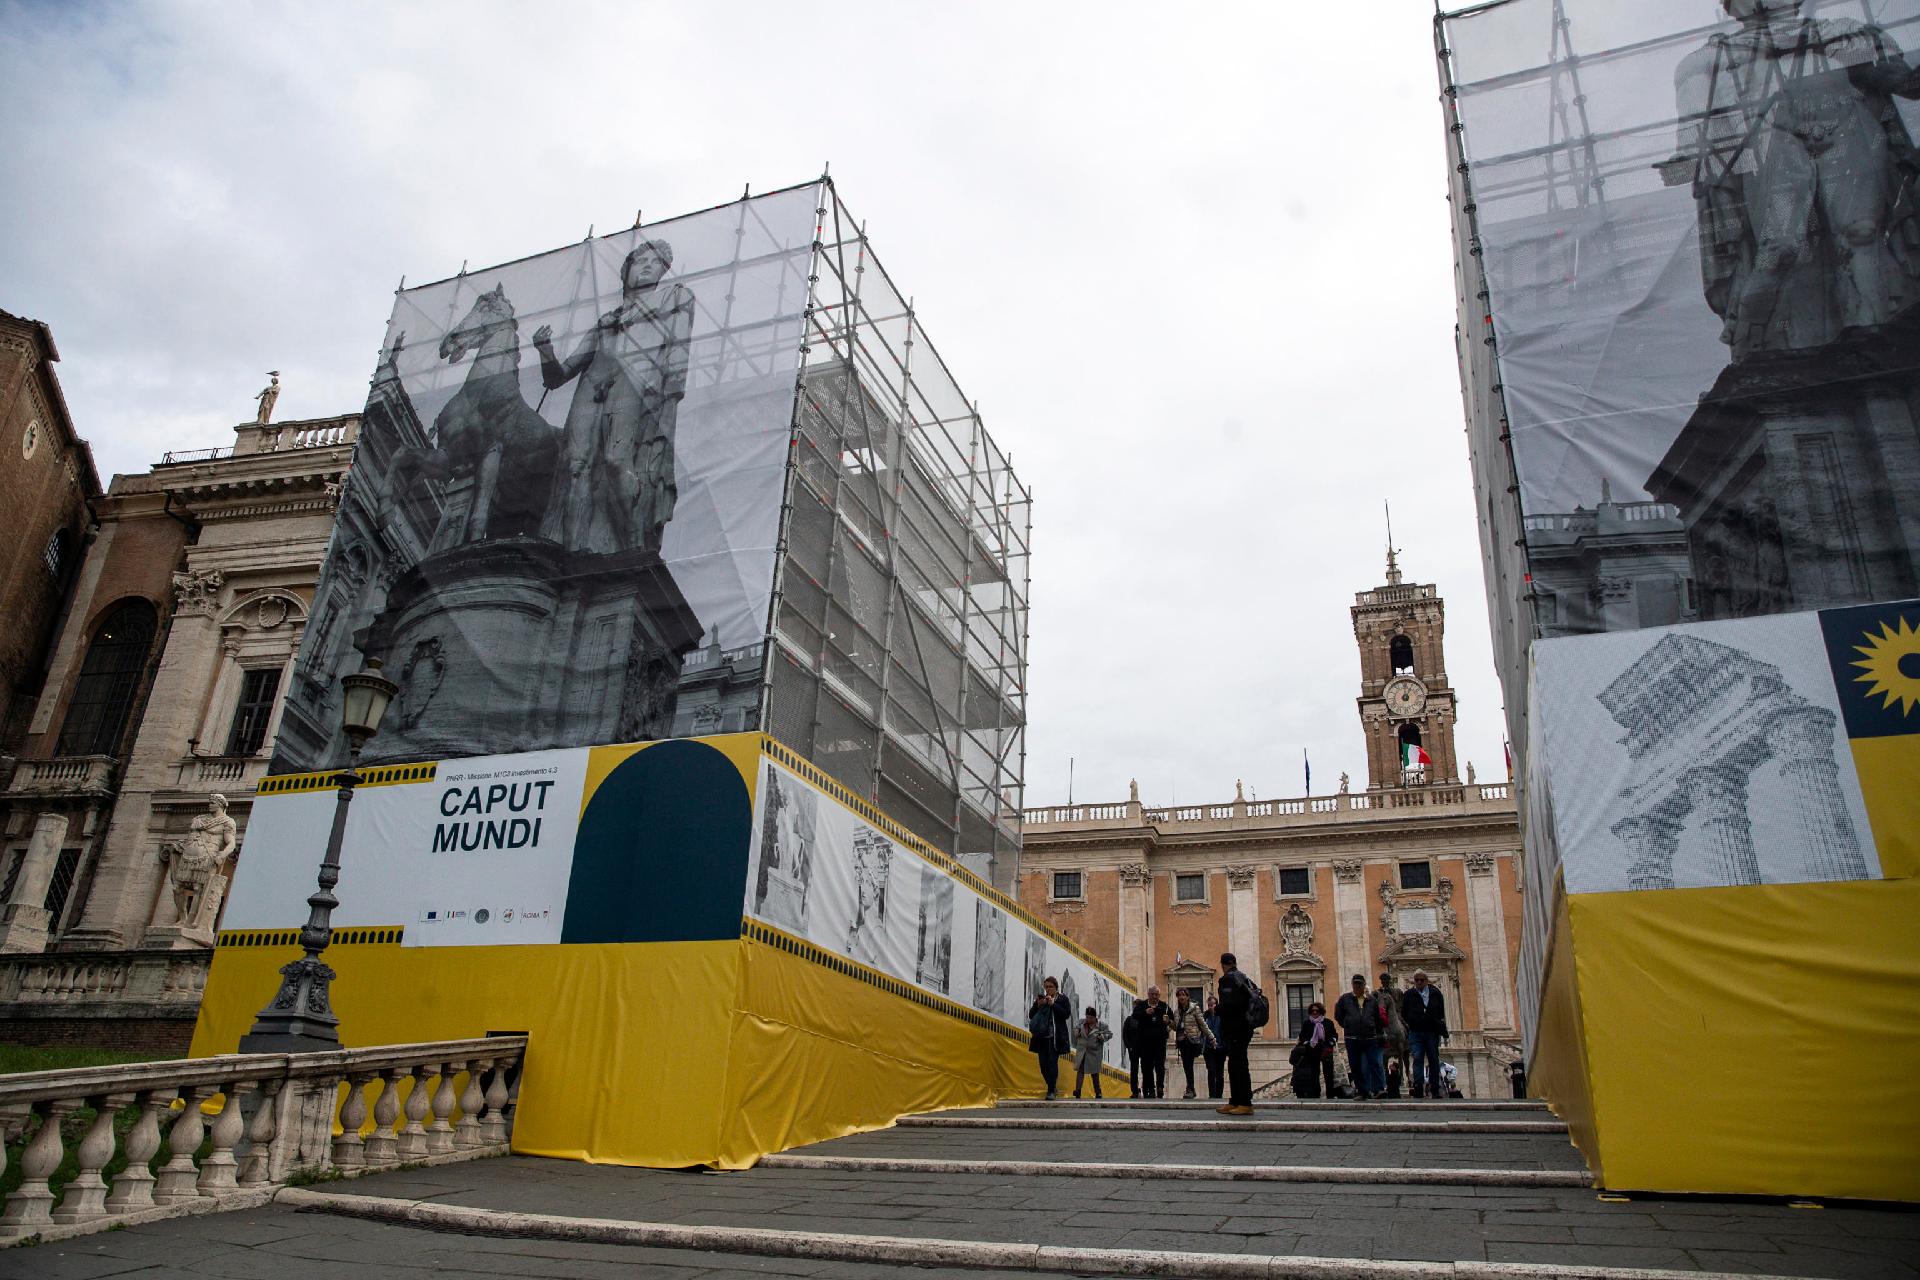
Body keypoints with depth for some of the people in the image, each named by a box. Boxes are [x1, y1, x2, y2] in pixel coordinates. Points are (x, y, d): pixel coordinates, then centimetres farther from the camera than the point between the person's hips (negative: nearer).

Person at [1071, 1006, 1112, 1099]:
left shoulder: (1101, 1025, -9)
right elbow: (1075, 1026, 21)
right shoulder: (1081, 1022, 0)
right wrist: (1076, 1032, 1)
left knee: (1094, 1073, 8)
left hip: (1094, 1053, -2)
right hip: (1081, 1052, 2)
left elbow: (1110, 1033, 0)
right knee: (1080, 1071, -2)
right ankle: (1078, 1090, -3)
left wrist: (1103, 1037, -17)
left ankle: (1097, 1092, 20)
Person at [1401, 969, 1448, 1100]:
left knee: (1434, 1060, 6)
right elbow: (1403, 1014, 8)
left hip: (1432, 1032, 1)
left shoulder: (1435, 993, 6)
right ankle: (1418, 1087, -17)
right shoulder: (1409, 994, 4)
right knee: (1417, 1059, -11)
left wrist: (1443, 1033, 4)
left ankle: (1435, 1090, 13)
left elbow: (1441, 1014, 9)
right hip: (1415, 1033, -1)